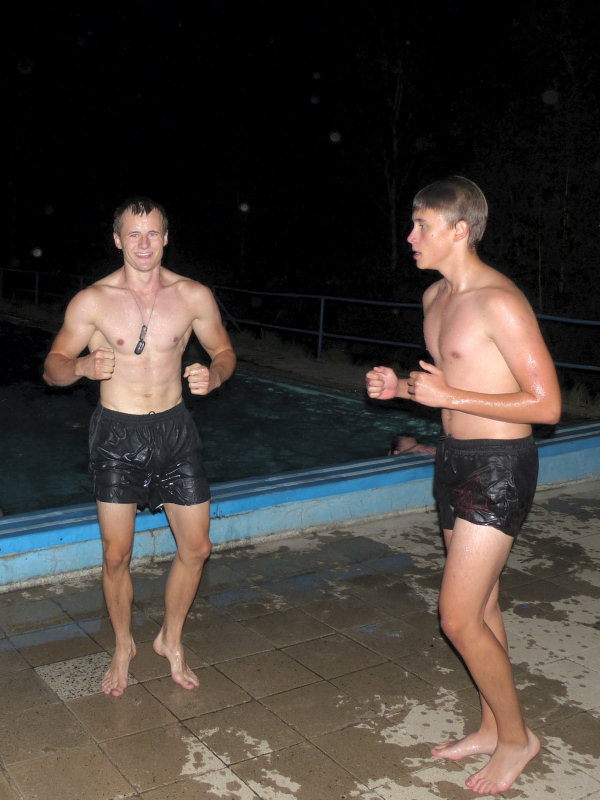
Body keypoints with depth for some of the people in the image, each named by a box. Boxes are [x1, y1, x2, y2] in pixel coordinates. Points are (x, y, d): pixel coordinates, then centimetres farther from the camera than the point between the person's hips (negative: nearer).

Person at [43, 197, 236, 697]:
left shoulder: (194, 296, -3)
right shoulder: (92, 301, -7)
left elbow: (224, 351, 10)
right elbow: (53, 368, 0)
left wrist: (214, 376, -13)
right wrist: (82, 366, -23)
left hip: (175, 429, 2)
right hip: (117, 433, -1)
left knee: (196, 548, 6)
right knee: (116, 554, 4)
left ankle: (171, 638, 31)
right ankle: (123, 645, 31)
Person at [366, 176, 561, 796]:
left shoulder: (499, 301, -19)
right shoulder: (435, 297, 9)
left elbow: (546, 404, -21)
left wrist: (448, 396, -22)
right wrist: (401, 387, 2)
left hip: (499, 466, -9)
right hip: (455, 459, 9)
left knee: (458, 618, -6)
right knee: (480, 607, 17)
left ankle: (516, 736, 17)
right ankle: (491, 728, 33)